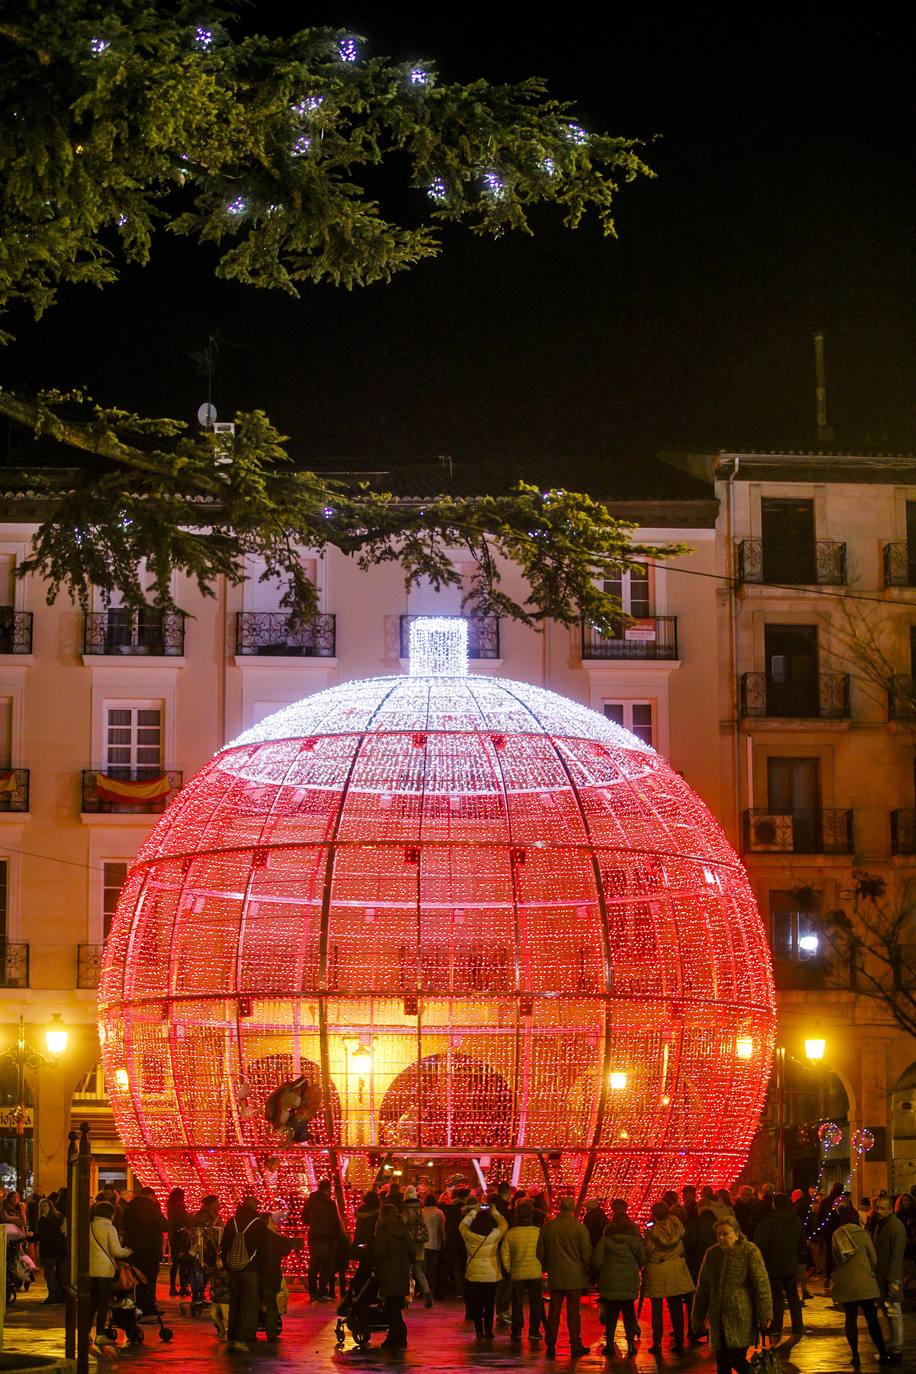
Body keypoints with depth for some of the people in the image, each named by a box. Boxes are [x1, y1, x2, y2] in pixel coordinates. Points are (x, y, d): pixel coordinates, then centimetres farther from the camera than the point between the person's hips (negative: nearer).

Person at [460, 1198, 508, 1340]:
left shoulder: (469, 1236, -11)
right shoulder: (494, 1236, -13)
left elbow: (462, 1225, 10)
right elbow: (504, 1225, 5)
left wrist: (473, 1211, 13)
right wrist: (494, 1212, 11)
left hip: (473, 1276, 0)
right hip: (491, 1276, 0)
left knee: (476, 1306, 7)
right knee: (489, 1305, 9)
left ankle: (479, 1331, 5)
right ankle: (488, 1331, 10)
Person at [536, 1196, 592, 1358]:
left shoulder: (547, 1227, 0)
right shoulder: (579, 1228, -10)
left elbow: (540, 1253, 7)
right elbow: (586, 1253, -6)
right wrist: (586, 1273, 9)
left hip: (554, 1277, 3)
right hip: (574, 1277, -3)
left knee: (553, 1312, 8)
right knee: (573, 1312, 2)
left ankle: (550, 1345, 10)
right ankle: (575, 1345, 5)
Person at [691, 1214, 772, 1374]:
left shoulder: (749, 1251, -6)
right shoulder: (712, 1253, 9)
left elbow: (761, 1284, -8)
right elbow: (703, 1288, 16)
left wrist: (765, 1314, -12)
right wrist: (698, 1317, 15)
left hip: (741, 1318, -5)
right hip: (718, 1318, 5)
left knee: (737, 1361, -12)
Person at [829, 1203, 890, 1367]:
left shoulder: (836, 1235, 1)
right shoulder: (863, 1234, -7)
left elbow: (834, 1260, 9)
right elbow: (874, 1259, 0)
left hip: (844, 1284, 2)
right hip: (864, 1283, -2)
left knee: (851, 1318, 9)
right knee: (871, 1318, 3)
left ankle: (855, 1355, 5)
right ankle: (883, 1354, 1)